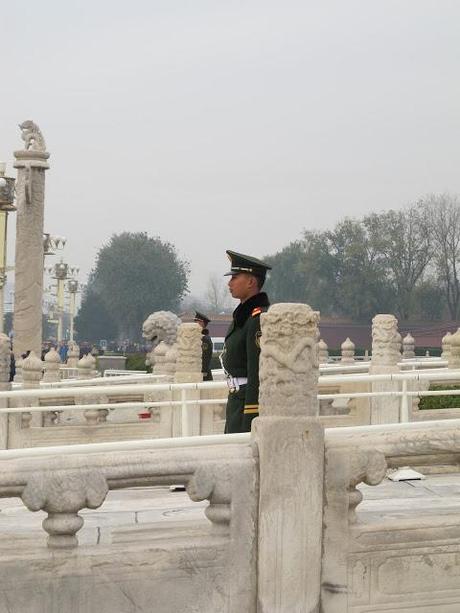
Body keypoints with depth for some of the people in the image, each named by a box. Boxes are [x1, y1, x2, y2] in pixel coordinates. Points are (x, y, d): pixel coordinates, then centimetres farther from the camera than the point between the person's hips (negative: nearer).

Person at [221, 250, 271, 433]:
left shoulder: (259, 318, -17)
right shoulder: (243, 314, 14)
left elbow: (258, 373, -21)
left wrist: (249, 423, -23)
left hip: (252, 403, -10)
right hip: (237, 402, 10)